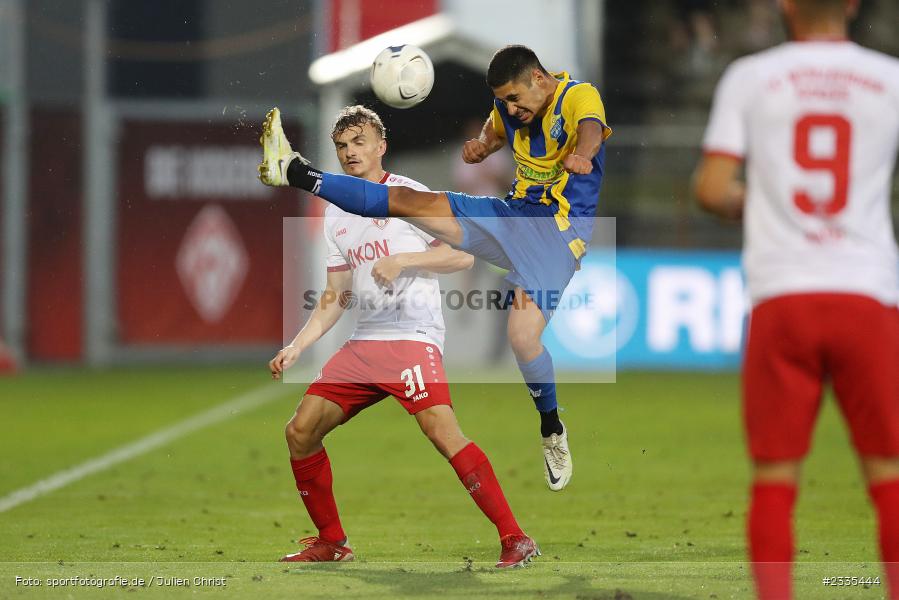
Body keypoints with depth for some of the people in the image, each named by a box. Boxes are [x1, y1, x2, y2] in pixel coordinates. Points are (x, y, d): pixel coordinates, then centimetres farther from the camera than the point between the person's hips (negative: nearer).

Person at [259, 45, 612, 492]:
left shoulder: (580, 97, -17)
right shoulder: (511, 106, 6)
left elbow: (591, 128, -39)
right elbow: (495, 132, 26)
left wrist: (580, 153, -64)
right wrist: (480, 147, 0)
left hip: (557, 233, -7)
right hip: (512, 215, 7)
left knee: (523, 338, -21)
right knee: (406, 200, -2)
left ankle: (553, 434, 3)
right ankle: (296, 173, 4)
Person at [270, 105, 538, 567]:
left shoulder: (408, 194, -2)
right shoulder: (336, 216, 17)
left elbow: (462, 255, -5)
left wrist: (403, 260, -16)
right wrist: (296, 347, 11)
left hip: (414, 335, -7)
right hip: (364, 341, 7)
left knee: (441, 430, -25)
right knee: (301, 431, 1)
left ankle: (514, 539, -24)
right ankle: (331, 543, 14)